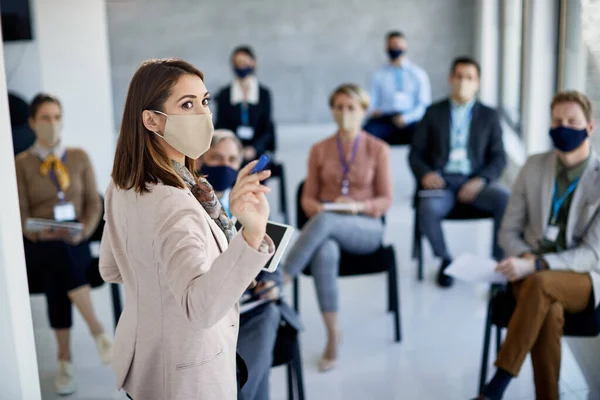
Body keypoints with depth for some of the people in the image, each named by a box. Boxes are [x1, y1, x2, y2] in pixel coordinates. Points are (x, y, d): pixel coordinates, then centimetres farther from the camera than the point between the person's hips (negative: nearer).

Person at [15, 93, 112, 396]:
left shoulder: (79, 157, 12)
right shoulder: (22, 164, 7)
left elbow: (93, 203, 7)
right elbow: (20, 213, 1)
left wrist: (83, 232, -11)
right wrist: (39, 234, -18)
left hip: (76, 244, -1)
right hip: (40, 246, 1)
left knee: (57, 274, -28)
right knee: (59, 255, -27)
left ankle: (65, 359, -21)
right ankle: (98, 333, -18)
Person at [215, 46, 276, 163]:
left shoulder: (264, 94, 5)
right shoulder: (224, 95, 7)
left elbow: (268, 128, 4)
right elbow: (220, 126, 8)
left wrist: (254, 148, -10)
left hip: (257, 152, 0)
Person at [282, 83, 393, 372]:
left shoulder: (378, 149, 3)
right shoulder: (319, 150, 10)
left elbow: (385, 200, 2)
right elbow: (307, 198, 10)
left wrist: (358, 206, -18)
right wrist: (318, 208, -14)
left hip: (366, 227, -1)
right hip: (325, 223, 2)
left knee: (325, 222, -38)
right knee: (324, 253, -37)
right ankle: (332, 336, -28)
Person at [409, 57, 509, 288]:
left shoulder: (489, 116, 16)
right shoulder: (434, 112, 15)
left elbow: (498, 158, 8)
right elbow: (415, 153, 11)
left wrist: (481, 180, -13)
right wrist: (425, 174, -12)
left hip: (475, 182, 1)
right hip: (442, 179, 0)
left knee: (507, 199, -31)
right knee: (428, 210, -34)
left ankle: (500, 263, -15)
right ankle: (445, 260, -4)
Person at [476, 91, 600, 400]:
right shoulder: (534, 166, 5)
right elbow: (509, 231, 10)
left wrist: (536, 265, -27)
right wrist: (525, 259, -13)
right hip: (531, 273, 2)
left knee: (540, 284, -37)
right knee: (549, 312, -34)